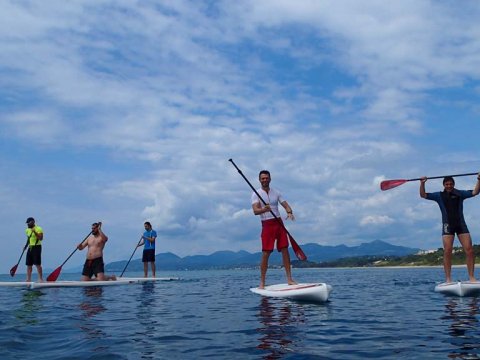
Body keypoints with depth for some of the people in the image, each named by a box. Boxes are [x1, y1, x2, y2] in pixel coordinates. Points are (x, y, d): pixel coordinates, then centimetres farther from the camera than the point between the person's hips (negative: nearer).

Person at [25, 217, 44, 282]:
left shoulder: (38, 229, -8)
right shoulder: (27, 230, 16)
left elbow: (41, 238, -18)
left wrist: (35, 232, -26)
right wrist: (26, 245, 11)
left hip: (37, 247, -8)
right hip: (30, 248, 8)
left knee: (37, 264, -10)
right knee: (29, 264, 7)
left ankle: (41, 279, -6)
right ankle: (28, 279, 12)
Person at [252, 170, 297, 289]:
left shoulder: (276, 192, 12)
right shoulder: (256, 194, -1)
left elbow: (286, 205, 6)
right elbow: (255, 211, -14)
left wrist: (289, 212, -17)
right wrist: (265, 209, -35)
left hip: (279, 223, 4)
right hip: (267, 225, -3)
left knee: (285, 250, 0)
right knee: (265, 253, -5)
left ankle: (289, 279, 5)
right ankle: (262, 282, 3)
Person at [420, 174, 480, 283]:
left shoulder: (460, 194, 11)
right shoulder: (439, 196, 9)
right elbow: (423, 195, 4)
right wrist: (422, 183, -8)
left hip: (461, 225, 1)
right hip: (448, 225, -1)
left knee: (469, 250, -6)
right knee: (447, 251, -10)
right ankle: (448, 279, -6)